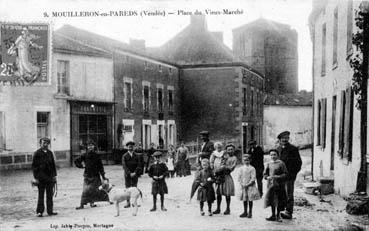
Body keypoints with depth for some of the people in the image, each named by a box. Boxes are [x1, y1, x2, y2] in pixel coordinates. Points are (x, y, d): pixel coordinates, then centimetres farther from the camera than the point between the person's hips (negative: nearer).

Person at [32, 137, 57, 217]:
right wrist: (35, 177, -9)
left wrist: (54, 175, 10)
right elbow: (34, 166, -5)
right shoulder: (37, 153, -4)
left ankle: (50, 211, 14)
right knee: (41, 195, 1)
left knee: (50, 195, 7)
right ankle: (39, 211, 7)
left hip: (50, 177, 5)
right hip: (41, 177, -4)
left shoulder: (50, 153, 10)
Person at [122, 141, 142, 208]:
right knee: (128, 188, -2)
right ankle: (128, 203, 0)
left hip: (135, 174, 1)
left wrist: (135, 173, -12)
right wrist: (129, 173, -15)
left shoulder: (136, 156, 6)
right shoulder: (124, 156, 2)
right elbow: (124, 166, -6)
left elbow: (139, 165, 1)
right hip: (127, 175, -1)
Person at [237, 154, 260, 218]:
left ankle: (250, 213, 10)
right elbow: (239, 177, 7)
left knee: (250, 199, 1)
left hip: (250, 186, -4)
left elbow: (253, 178, -11)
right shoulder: (241, 168, 6)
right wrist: (241, 184, -7)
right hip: (243, 186, 4)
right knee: (244, 199, 9)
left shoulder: (252, 168, -6)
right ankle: (245, 212, 19)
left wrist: (247, 184, -16)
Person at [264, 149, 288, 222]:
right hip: (271, 184, 3)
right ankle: (273, 215, 16)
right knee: (271, 200, 5)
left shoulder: (281, 163, -4)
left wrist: (278, 177, -18)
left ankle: (278, 215, 16)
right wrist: (268, 177, -10)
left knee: (279, 201, 2)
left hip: (279, 184, -3)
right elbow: (265, 174, 11)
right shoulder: (269, 164, 7)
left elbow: (285, 174, -5)